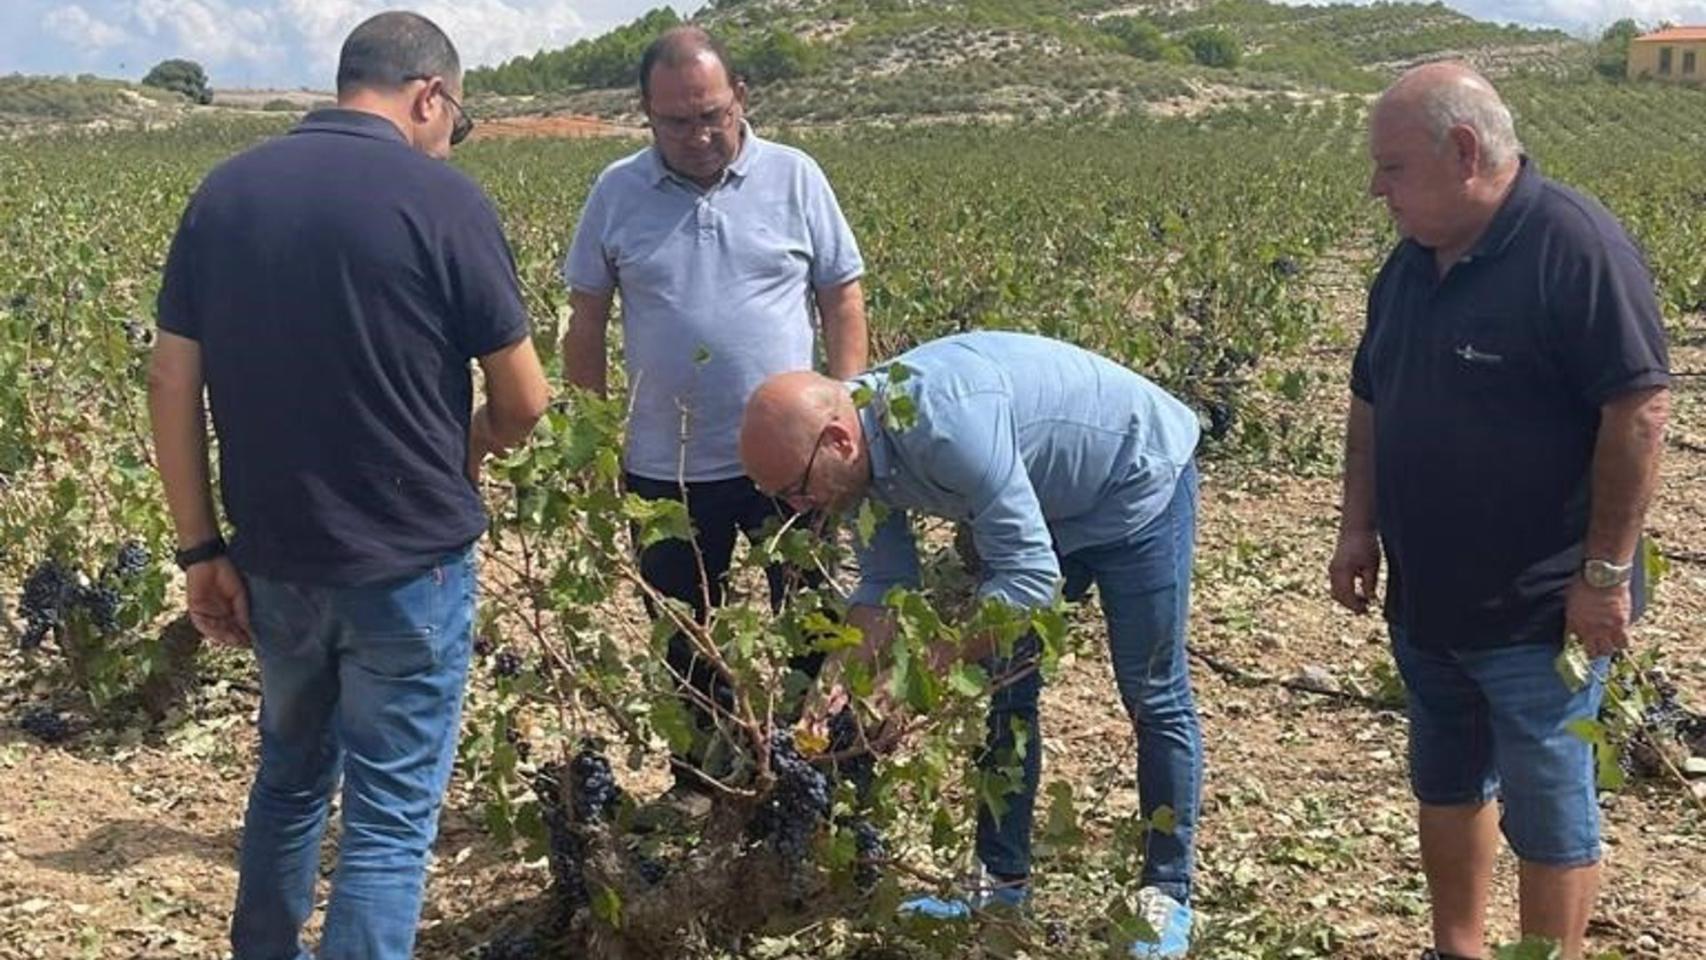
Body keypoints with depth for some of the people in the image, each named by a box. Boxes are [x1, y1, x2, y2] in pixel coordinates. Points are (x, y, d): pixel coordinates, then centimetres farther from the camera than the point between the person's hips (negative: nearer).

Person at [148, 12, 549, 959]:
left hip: (274, 558, 5)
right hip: (408, 562, -5)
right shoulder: (442, 199, -12)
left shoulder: (223, 192, 2)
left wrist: (201, 547, 8)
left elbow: (171, 384, 2)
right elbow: (523, 401, -7)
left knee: (291, 774, 24)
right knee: (391, 813, 5)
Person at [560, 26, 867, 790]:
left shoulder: (795, 179, -3)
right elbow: (585, 325, 6)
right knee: (686, 638, 15)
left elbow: (843, 302, 2)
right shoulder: (616, 195, -1)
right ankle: (701, 778, 31)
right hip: (665, 468, 1)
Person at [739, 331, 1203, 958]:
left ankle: (1167, 894, 14)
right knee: (1008, 687, 8)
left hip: (1138, 478, -8)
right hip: (1042, 501, 8)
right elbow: (884, 587, -5)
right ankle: (1002, 877, 20)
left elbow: (1029, 576, -38)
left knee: (1154, 697, 0)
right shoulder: (861, 452, -13)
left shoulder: (945, 423, -40)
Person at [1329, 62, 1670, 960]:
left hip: (1537, 609, -8)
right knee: (1445, 783, 19)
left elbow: (1638, 410, -20)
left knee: (1548, 808, 4)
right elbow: (1370, 403, 16)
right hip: (1428, 598, 8)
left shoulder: (1575, 248, -18)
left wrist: (1606, 570, -20)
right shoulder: (1412, 263, 7)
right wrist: (1360, 528, 10)